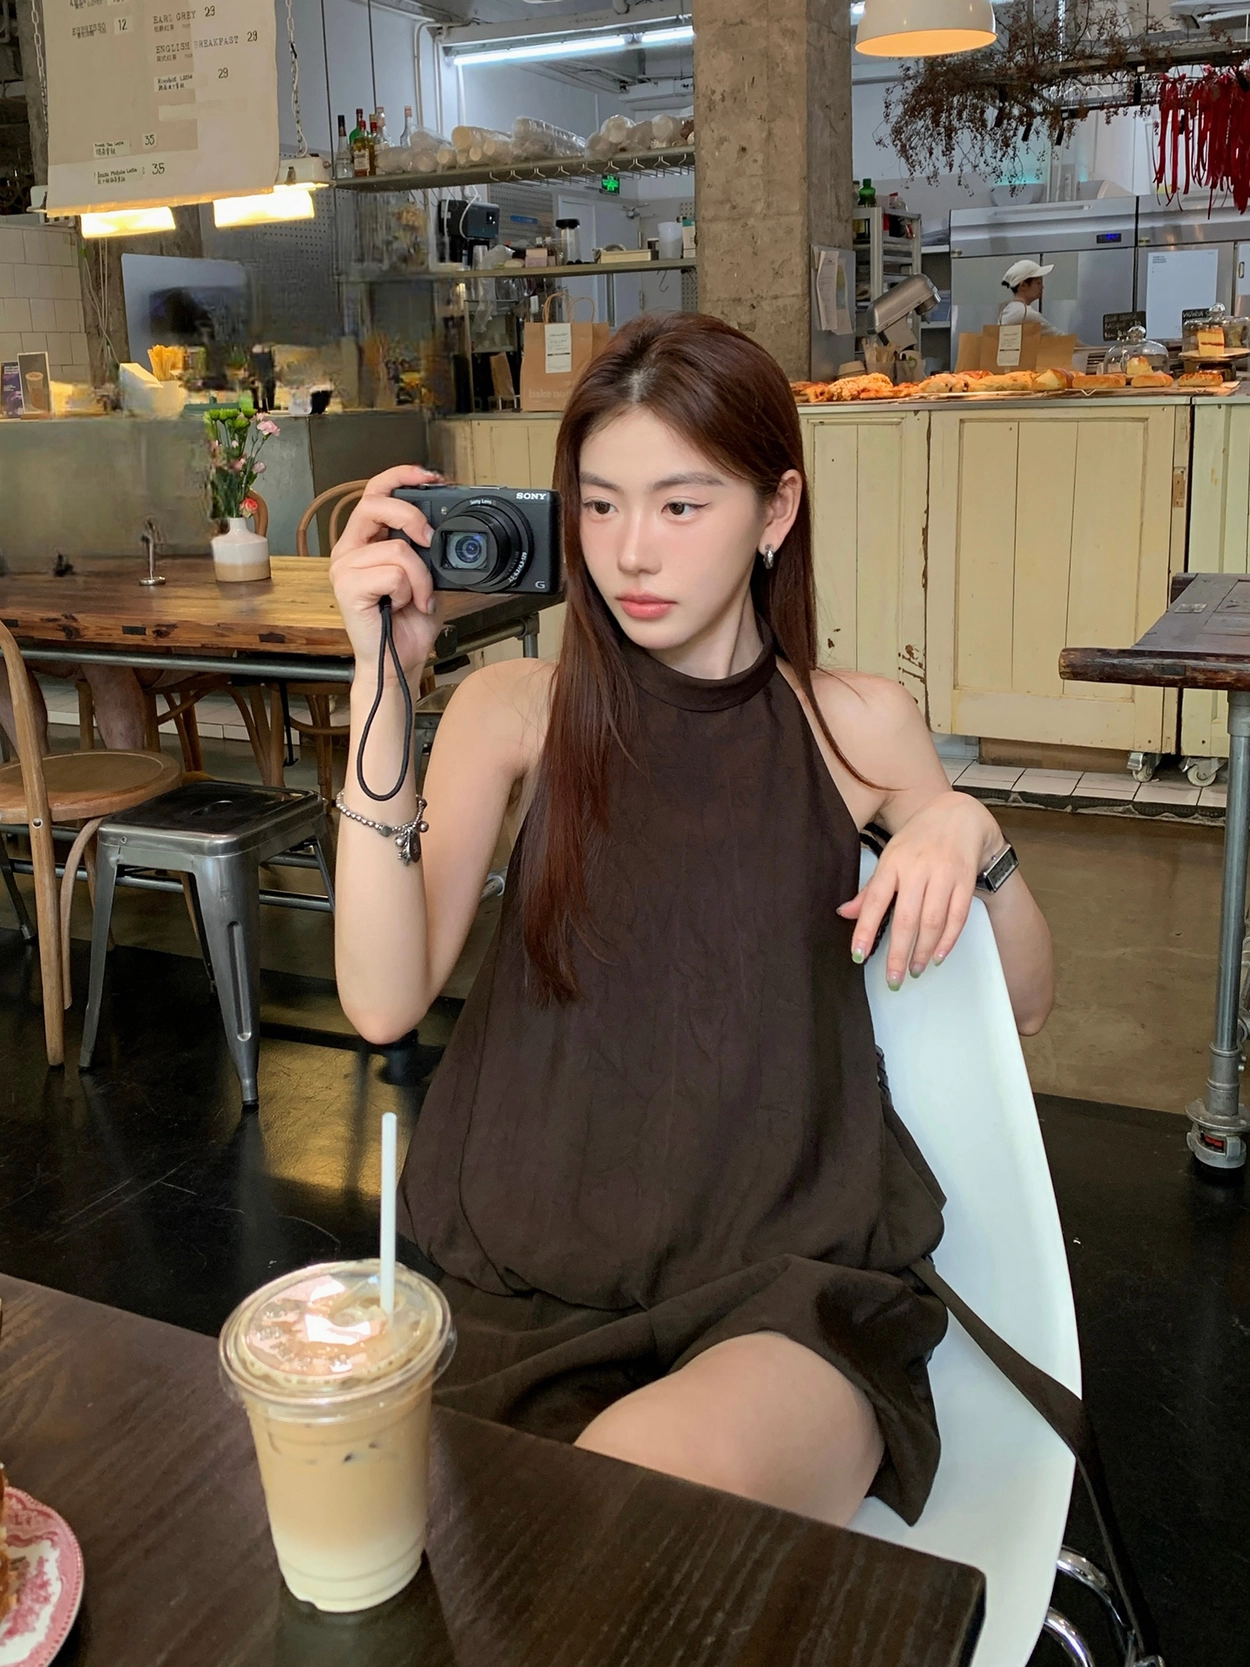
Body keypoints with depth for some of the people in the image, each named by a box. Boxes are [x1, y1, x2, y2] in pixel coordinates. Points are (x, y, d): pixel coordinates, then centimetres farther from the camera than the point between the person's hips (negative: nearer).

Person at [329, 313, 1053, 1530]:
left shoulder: (857, 725, 5)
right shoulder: (517, 712, 2)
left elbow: (1020, 1006, 12)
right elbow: (385, 1001, -11)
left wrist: (971, 835, -9)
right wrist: (384, 676, -16)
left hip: (790, 1284, 0)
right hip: (525, 1287, 1)